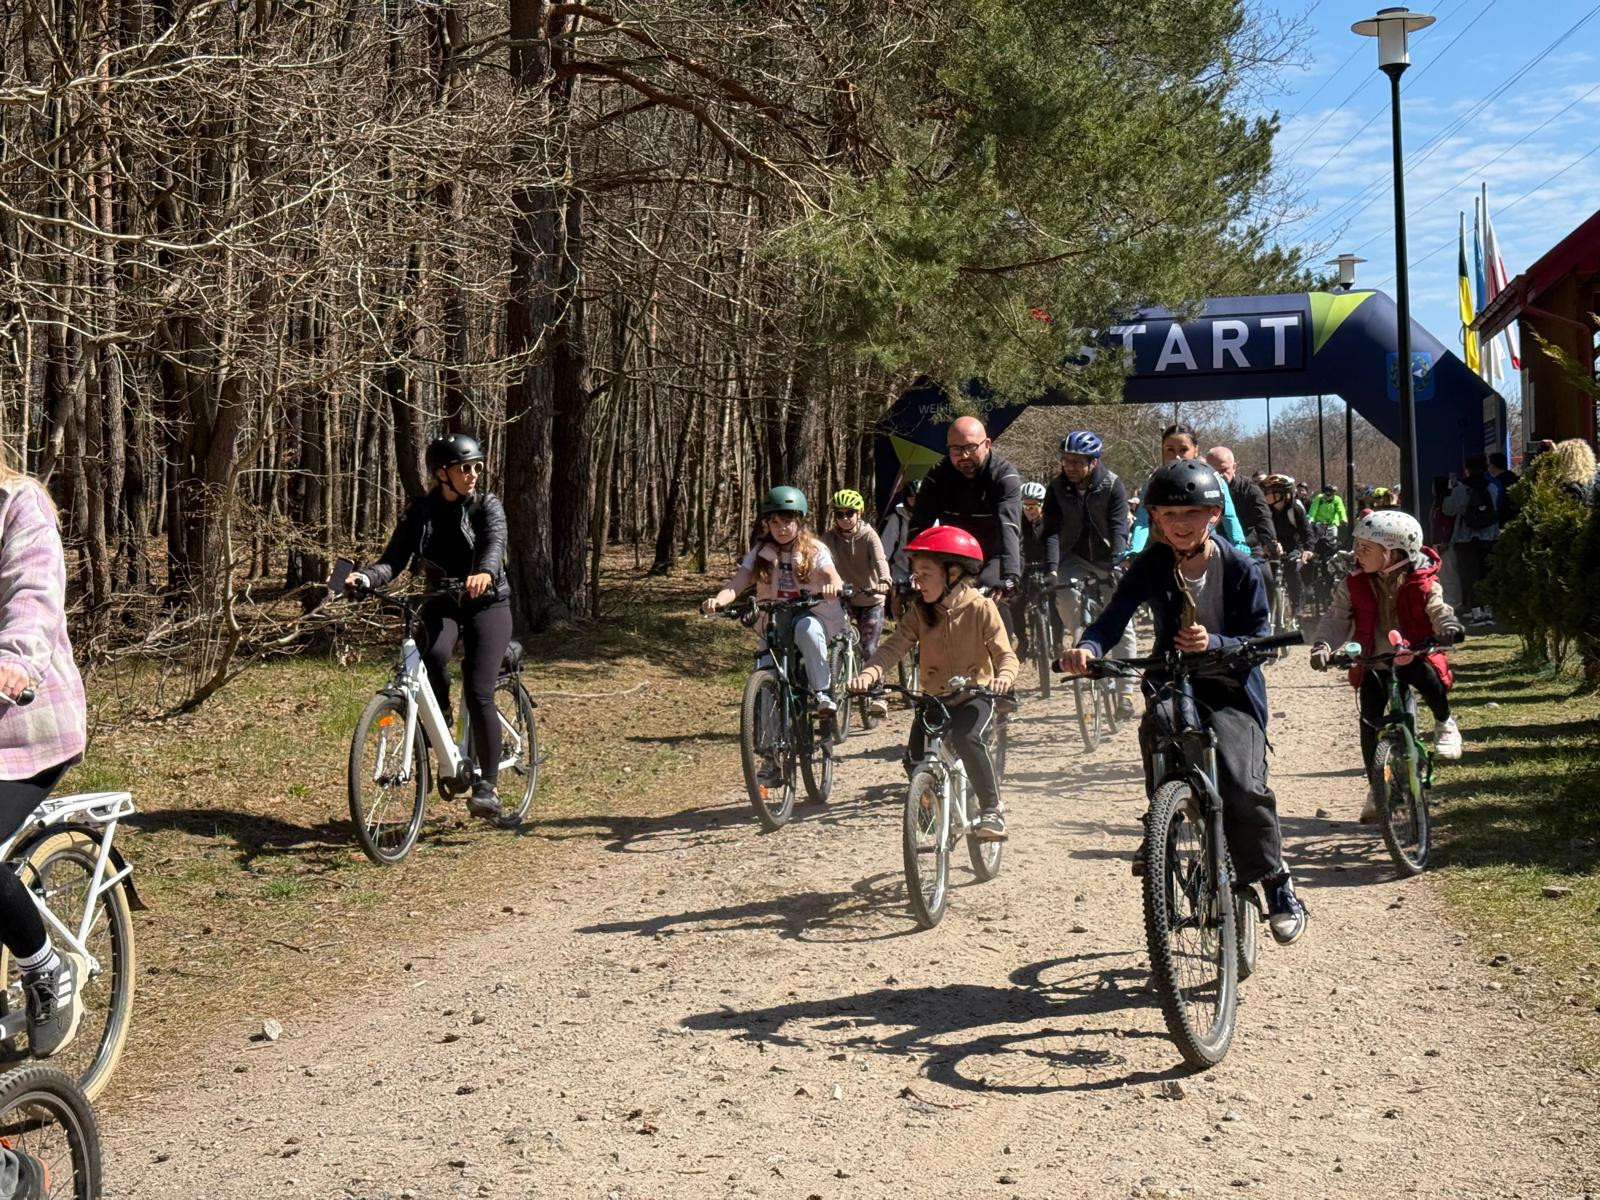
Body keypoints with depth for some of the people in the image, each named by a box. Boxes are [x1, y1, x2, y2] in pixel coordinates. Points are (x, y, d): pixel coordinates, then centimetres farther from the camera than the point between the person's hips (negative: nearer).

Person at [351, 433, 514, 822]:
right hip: (441, 605, 2)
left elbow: (496, 541, -27)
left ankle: (488, 784, -4)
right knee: (432, 657, -33)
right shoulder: (419, 512, 1)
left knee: (478, 695, -16)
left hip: (487, 605, -2)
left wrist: (485, 572, -50)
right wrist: (363, 578, -31)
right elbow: (393, 560, -8)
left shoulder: (487, 505, -6)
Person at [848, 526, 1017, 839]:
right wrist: (869, 674, -31)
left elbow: (1006, 654, -12)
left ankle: (992, 809, -17)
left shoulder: (980, 608, -10)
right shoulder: (919, 610, -1)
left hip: (975, 696, -4)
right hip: (933, 697, 4)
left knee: (967, 738, -33)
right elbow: (894, 647, -12)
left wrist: (1004, 677, -36)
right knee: (914, 756, -11)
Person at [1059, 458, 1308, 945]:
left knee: (1243, 785, -20)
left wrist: (1215, 643, -28)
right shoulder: (1151, 566, -2)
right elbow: (1114, 617, -10)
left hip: (1231, 689, -2)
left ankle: (1276, 881, 4)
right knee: (1156, 725, -34)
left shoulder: (1240, 567, -7)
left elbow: (1261, 639, -8)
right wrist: (1087, 648, -33)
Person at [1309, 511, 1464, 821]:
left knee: (1430, 681, -33)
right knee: (1370, 719, -10)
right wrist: (1323, 646, -29)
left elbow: (1440, 611, -16)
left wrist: (1449, 629, -41)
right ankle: (1375, 786, 7)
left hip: (1414, 655, -2)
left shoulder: (1421, 583, -11)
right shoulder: (1353, 585, -7)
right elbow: (1337, 618, -10)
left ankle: (1444, 724, 3)